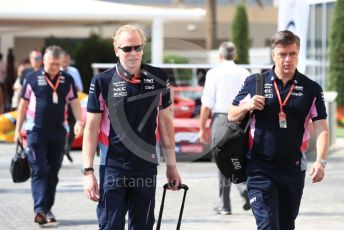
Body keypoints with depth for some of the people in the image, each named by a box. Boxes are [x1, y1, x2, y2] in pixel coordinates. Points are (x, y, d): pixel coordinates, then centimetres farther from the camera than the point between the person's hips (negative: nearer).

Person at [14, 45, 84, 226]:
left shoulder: (67, 80, 6)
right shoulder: (33, 79, -1)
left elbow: (74, 103, 7)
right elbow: (23, 105, 5)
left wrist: (79, 121, -11)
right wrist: (18, 129, 4)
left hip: (58, 132, 3)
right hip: (36, 131, -3)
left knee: (53, 172, 8)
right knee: (39, 171, -9)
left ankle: (48, 209, 17)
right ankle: (39, 209, -17)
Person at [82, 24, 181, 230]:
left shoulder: (158, 78, 3)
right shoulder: (102, 82, -5)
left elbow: (165, 122, 10)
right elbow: (92, 128, -3)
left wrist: (171, 165, 9)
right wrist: (88, 171, -8)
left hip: (146, 166, 3)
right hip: (113, 168, -3)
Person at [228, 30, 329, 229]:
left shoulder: (311, 89, 2)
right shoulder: (254, 83, 2)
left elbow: (321, 129, -2)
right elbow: (232, 116, 11)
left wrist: (320, 162, -17)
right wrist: (247, 107, -12)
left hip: (294, 168, 2)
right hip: (261, 167, -2)